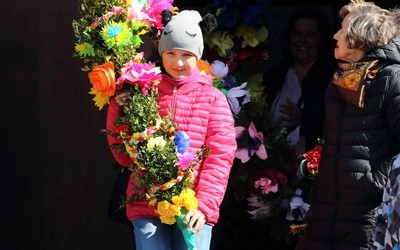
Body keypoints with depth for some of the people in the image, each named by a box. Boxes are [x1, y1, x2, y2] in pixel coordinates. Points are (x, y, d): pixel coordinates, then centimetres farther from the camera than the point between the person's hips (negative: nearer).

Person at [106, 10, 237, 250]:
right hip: (147, 206, 1)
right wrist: (118, 111, -1)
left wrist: (204, 205, -13)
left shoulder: (213, 98, 7)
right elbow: (125, 156, 12)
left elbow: (220, 157, -1)